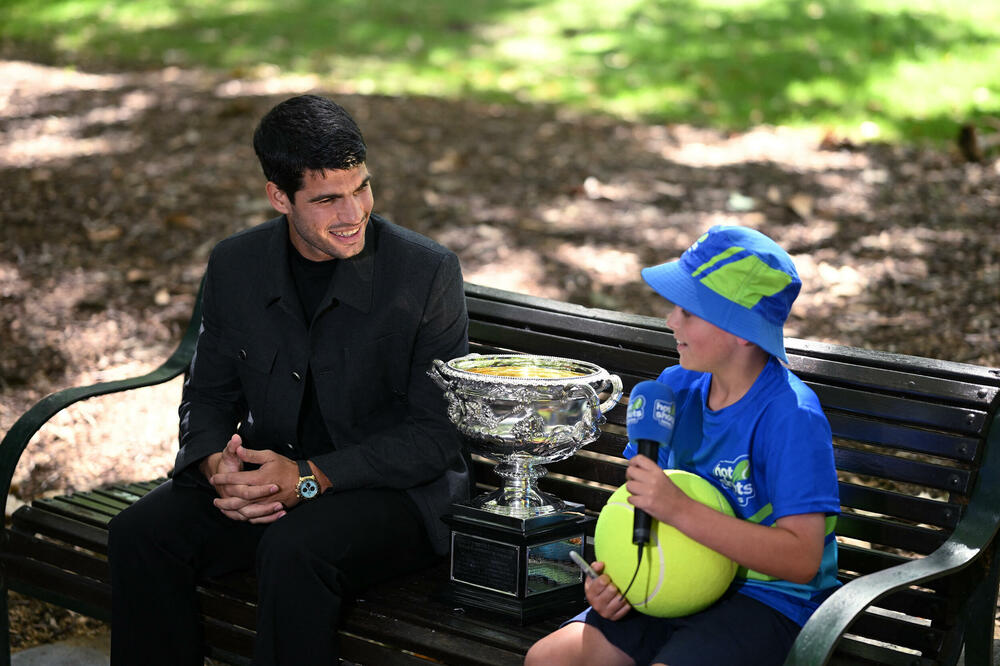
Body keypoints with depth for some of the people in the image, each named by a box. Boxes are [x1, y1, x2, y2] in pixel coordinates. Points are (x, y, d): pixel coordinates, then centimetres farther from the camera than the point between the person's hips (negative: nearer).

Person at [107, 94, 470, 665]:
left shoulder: (427, 271, -11)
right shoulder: (235, 265, 3)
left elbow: (437, 432, -11)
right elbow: (208, 394, 12)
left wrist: (309, 478, -21)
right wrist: (216, 464, -12)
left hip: (394, 490, -4)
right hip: (269, 474, 5)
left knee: (293, 550, -35)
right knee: (141, 533, -19)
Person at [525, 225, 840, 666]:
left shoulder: (790, 416, -19)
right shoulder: (676, 387, 3)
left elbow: (802, 559, -25)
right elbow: (641, 502, 15)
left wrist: (678, 509, -28)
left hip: (767, 600, -7)